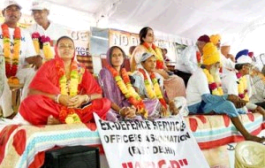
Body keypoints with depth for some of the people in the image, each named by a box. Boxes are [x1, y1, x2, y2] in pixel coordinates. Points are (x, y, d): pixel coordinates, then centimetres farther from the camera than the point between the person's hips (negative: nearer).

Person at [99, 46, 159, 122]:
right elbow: (107, 97, -15)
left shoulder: (124, 73, 12)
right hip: (113, 109, -7)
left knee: (154, 102, -1)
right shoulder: (105, 72, -7)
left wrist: (133, 108, -17)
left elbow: (130, 94, 3)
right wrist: (120, 111, -27)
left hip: (123, 106, 7)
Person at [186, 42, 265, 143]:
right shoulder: (200, 74, -15)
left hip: (205, 104, 9)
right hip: (196, 107, -9)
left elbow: (216, 95, 4)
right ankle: (247, 135, -17)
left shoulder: (213, 74, 13)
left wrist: (235, 100, -9)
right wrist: (227, 97, -26)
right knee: (228, 105, -24)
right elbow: (206, 97, -26)